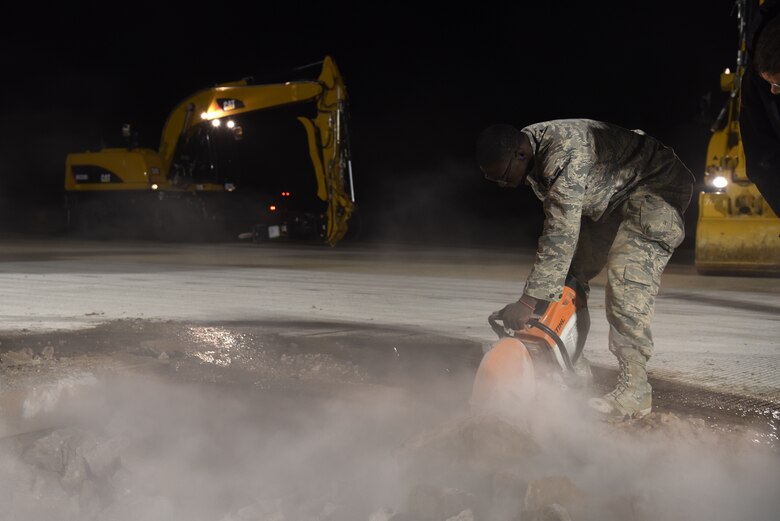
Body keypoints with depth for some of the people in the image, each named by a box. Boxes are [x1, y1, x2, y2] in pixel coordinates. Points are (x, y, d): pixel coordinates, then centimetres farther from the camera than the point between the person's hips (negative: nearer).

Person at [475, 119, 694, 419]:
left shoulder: (565, 155, -36)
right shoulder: (531, 156, -6)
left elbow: (561, 234, -41)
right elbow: (558, 223, 1)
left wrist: (528, 302, -42)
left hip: (656, 186, -10)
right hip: (607, 199, 10)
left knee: (626, 279, -25)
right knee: (569, 275, 5)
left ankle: (634, 392, -24)